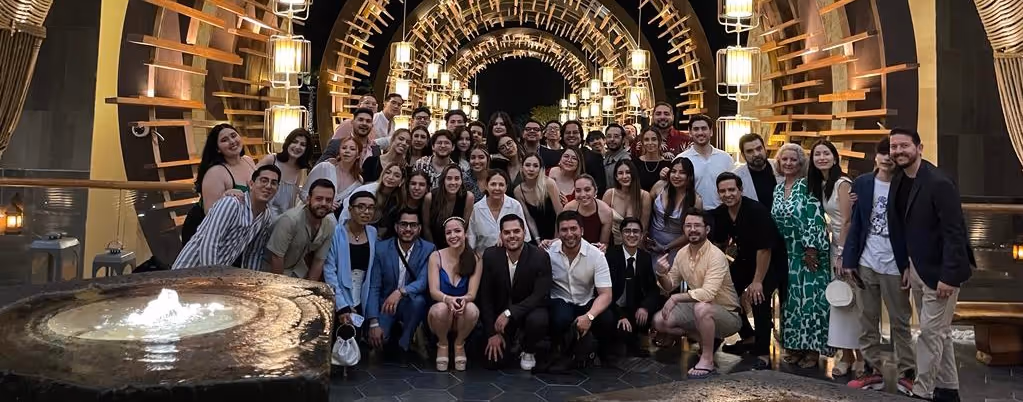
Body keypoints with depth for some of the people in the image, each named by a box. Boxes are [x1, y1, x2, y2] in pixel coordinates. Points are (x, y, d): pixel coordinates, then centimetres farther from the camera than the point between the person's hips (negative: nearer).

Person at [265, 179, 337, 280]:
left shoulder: (331, 225, -15)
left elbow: (319, 261, -6)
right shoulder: (290, 219, -29)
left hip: (298, 272, 4)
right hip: (273, 271, -4)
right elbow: (276, 257, -22)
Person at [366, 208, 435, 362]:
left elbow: (423, 281, -20)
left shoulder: (428, 249, -9)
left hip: (411, 303, 0)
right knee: (375, 338, -24)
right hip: (385, 303, 0)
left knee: (418, 300, -34)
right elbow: (374, 287, -10)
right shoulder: (381, 248, -8)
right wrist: (374, 323, -19)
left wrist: (401, 291, -41)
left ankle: (403, 346, -9)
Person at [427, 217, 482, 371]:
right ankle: (442, 344, -2)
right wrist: (448, 299, -36)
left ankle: (459, 344, -1)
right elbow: (433, 291, -13)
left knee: (472, 309, -33)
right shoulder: (436, 257, -5)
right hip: (440, 313, 0)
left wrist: (463, 299, -36)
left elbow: (472, 294, -10)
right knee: (441, 308, -34)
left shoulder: (475, 260, -4)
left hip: (462, 317, 1)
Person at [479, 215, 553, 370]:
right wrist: (492, 333, -9)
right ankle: (511, 338, 23)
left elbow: (541, 295, -20)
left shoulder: (540, 257, -17)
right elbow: (485, 296, -6)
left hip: (530, 310, -1)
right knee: (494, 359, -13)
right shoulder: (490, 256, -11)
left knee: (538, 321, -36)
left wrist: (509, 312, -30)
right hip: (500, 312, 2)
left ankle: (528, 350, 1)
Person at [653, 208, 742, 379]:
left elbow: (707, 293, -35)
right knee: (659, 321, -6)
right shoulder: (682, 253, -1)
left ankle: (707, 360, -19)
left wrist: (676, 298, -29)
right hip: (697, 308, 7)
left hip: (727, 313, -7)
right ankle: (706, 338, 11)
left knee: (702, 308, -39)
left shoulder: (716, 256, -24)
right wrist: (662, 274, -16)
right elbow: (670, 286, 6)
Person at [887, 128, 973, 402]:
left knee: (931, 331, -3)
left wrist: (948, 276, -23)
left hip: (940, 270, -8)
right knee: (938, 331, 17)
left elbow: (954, 233, -21)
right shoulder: (898, 181, 5)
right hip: (916, 268, 8)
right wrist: (905, 265, 7)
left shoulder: (939, 183, -19)